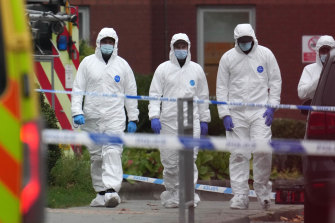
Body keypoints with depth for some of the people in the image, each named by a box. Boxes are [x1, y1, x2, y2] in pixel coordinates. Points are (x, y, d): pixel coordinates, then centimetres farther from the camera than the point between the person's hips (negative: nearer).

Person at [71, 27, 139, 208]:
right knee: (96, 156, 6)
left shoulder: (122, 65, 9)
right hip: (92, 118, 2)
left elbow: (131, 92, 12)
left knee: (112, 152, -17)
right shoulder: (87, 63, 7)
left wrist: (133, 118, 8)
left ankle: (111, 190, -28)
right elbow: (77, 89, 5)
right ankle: (101, 193, 14)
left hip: (115, 117, -2)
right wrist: (77, 112, -7)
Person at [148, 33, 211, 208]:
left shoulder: (196, 70, 12)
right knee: (169, 161, 1)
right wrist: (154, 116, -8)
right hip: (168, 120, 0)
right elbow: (155, 94, 4)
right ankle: (171, 194, 12)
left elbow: (203, 96, 17)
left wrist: (204, 119, 14)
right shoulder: (163, 69, 7)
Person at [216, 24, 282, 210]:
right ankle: (240, 196, 1)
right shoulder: (228, 58, 5)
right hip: (236, 113, 1)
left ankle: (262, 188, 6)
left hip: (259, 111, -1)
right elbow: (222, 87, 6)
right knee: (239, 154, -2)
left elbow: (275, 81, 7)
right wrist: (225, 114, -2)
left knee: (262, 149, -14)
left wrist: (272, 106, -3)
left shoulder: (265, 54, 4)